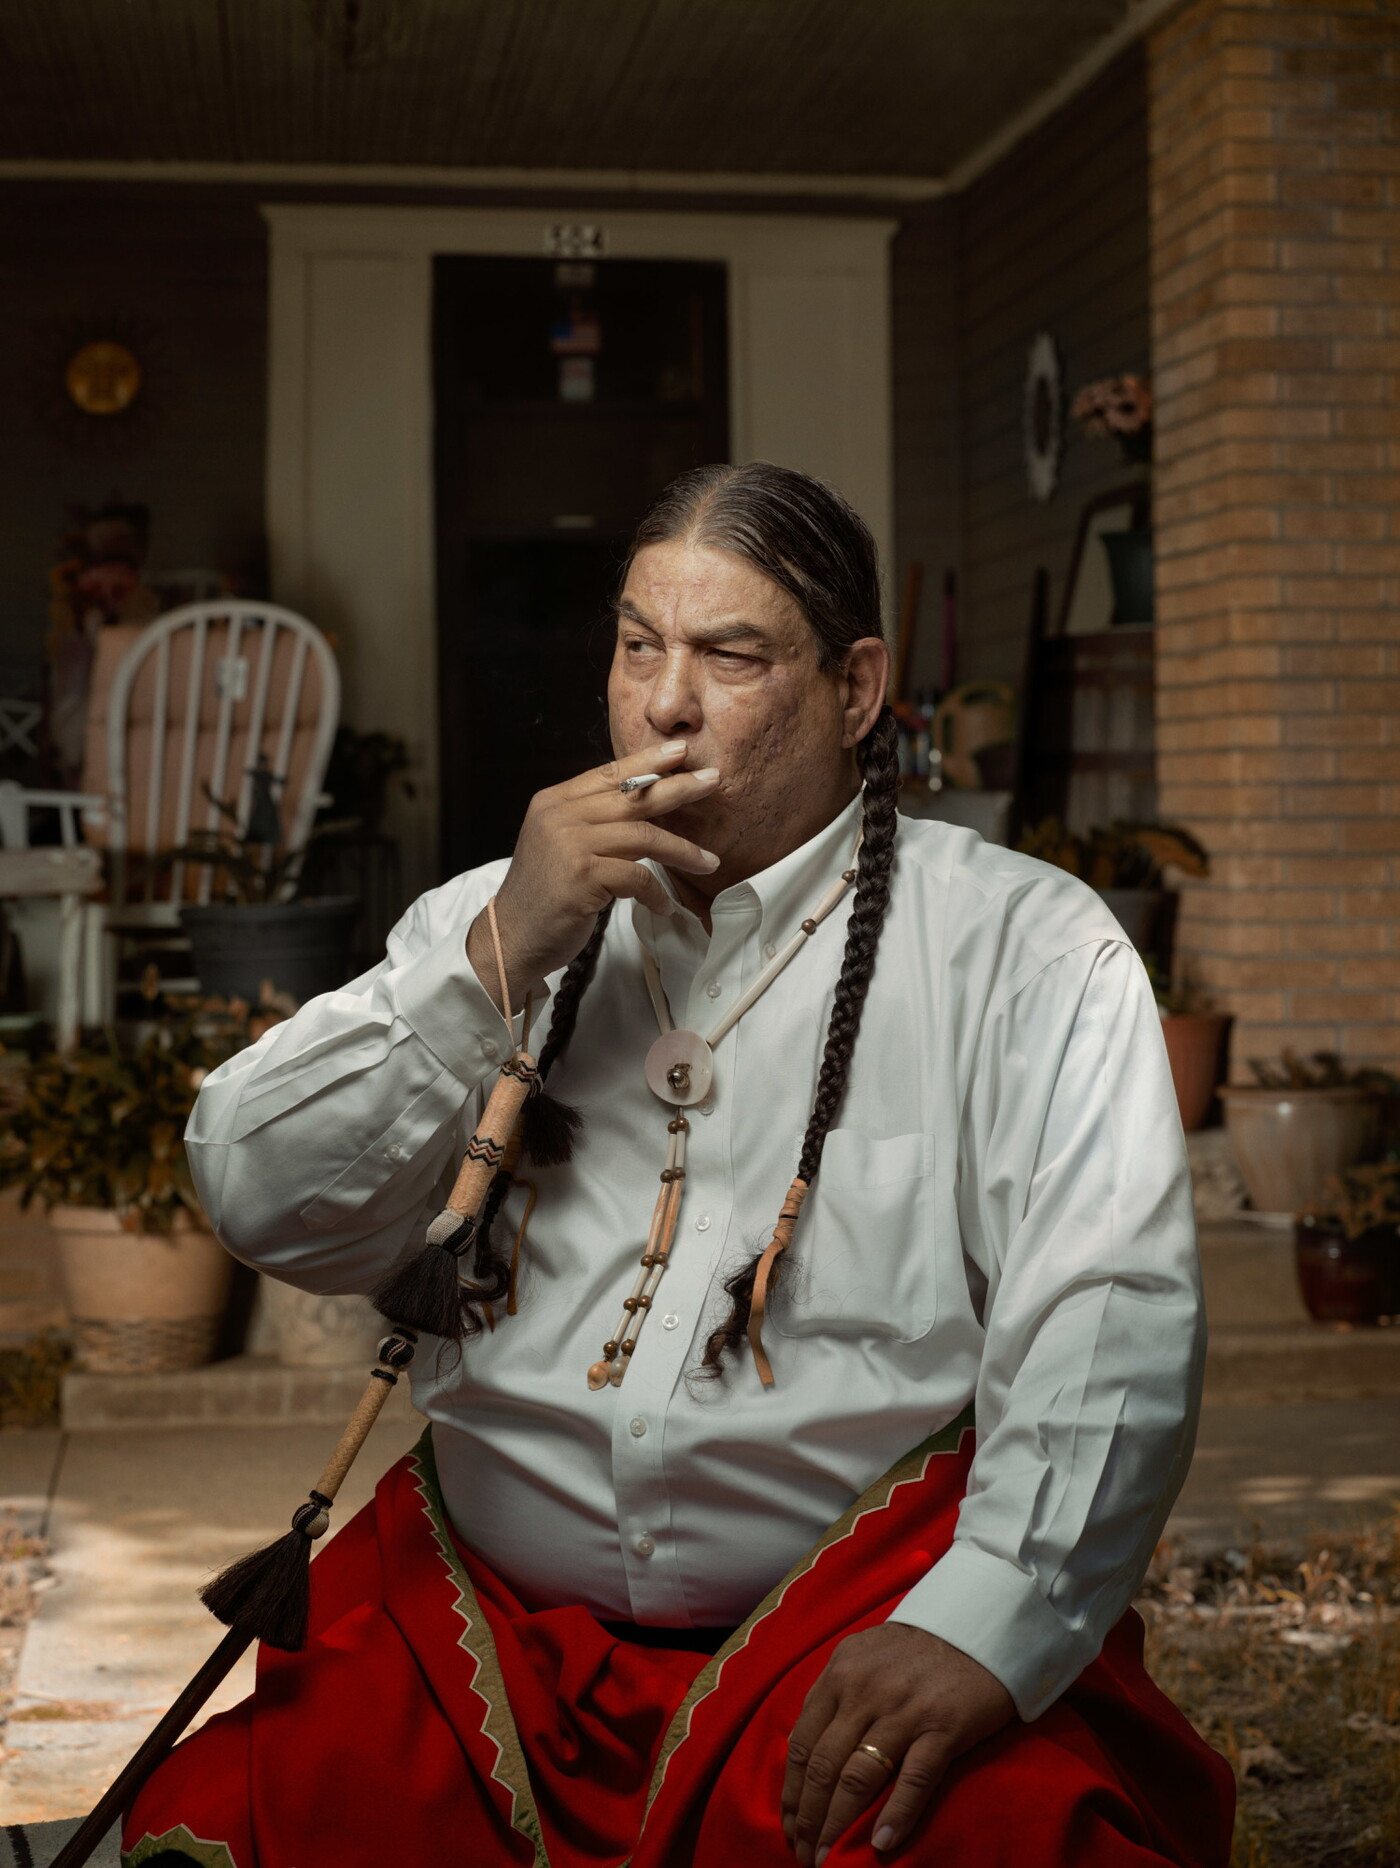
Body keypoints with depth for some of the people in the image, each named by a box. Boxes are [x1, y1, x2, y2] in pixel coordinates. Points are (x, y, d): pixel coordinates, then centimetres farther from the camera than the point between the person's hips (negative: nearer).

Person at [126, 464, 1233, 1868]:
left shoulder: (1027, 947, 3)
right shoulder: (501, 919, 16)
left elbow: (1109, 1318, -9)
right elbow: (265, 1212, 5)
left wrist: (982, 1625, -23)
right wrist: (499, 960, -5)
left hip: (855, 1631, -3)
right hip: (495, 1632, 3)